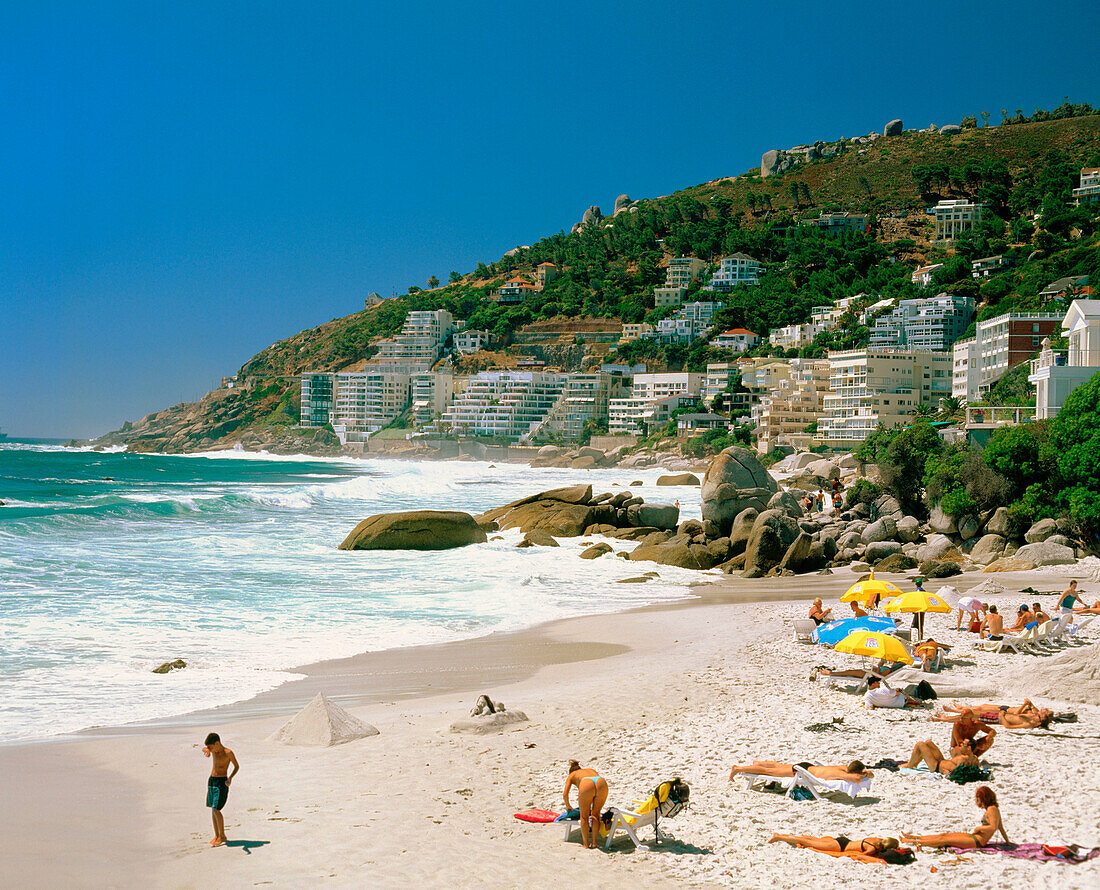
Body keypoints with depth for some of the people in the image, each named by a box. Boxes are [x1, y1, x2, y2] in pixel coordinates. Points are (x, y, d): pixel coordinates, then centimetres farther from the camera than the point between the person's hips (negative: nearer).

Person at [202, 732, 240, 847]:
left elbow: (237, 766, -4)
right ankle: (216, 835, 14)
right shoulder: (214, 750, 5)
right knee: (213, 809, 7)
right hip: (211, 780, 7)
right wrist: (206, 750, -27)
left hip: (222, 782, -7)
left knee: (216, 809, -11)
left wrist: (230, 778, -20)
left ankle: (222, 836, 0)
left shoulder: (228, 753, -13)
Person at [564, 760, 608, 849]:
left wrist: (568, 806, 44)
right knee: (595, 814, 22)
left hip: (587, 785, -3)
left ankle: (586, 844, 18)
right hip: (602, 783, 3)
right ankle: (594, 843, 21)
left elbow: (565, 794, 26)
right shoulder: (592, 770, 43)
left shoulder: (571, 775, 33)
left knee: (584, 816, 16)